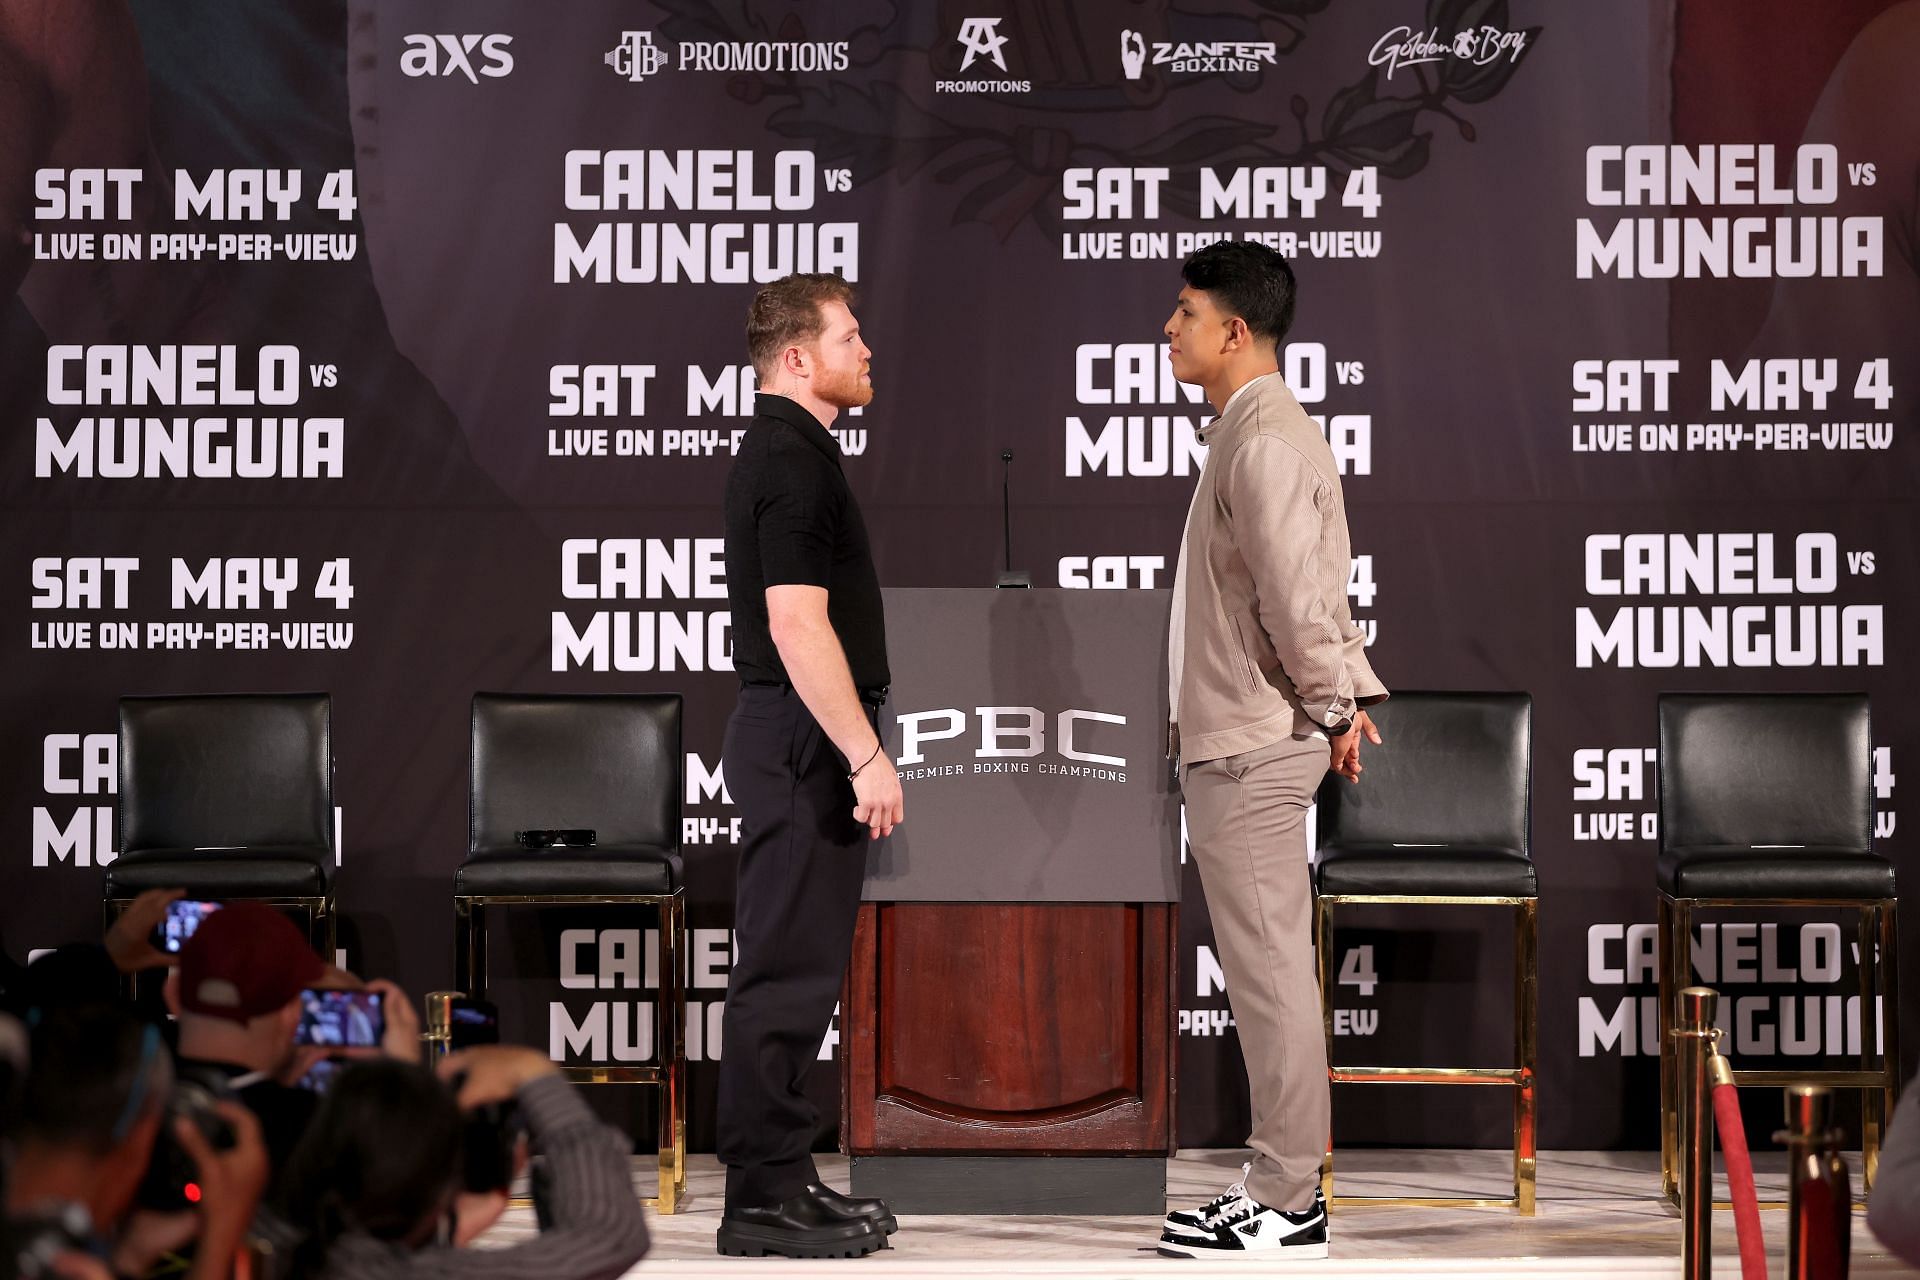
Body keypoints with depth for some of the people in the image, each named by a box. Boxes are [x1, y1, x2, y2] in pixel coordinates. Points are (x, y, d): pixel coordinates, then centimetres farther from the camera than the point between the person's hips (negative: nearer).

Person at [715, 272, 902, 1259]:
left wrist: (853, 750, 25)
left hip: (794, 741, 10)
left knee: (793, 968, 12)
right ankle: (764, 1198, -4)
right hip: (805, 742, -10)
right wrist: (867, 757, -22)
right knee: (787, 971, -7)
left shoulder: (781, 451, 17)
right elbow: (798, 627, -23)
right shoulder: (793, 462, -16)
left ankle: (777, 1177, 17)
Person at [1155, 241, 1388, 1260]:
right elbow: (1315, 588, 17)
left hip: (1252, 754, -11)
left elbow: (1298, 595, -21)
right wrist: (1350, 692, 13)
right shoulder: (1250, 431, 16)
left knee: (1269, 974, -5)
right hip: (1234, 744, 11)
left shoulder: (1265, 443, -17)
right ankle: (1277, 1187, 20)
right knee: (1265, 974, 13)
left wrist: (1331, 709, -9)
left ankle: (1287, 1208, 1)